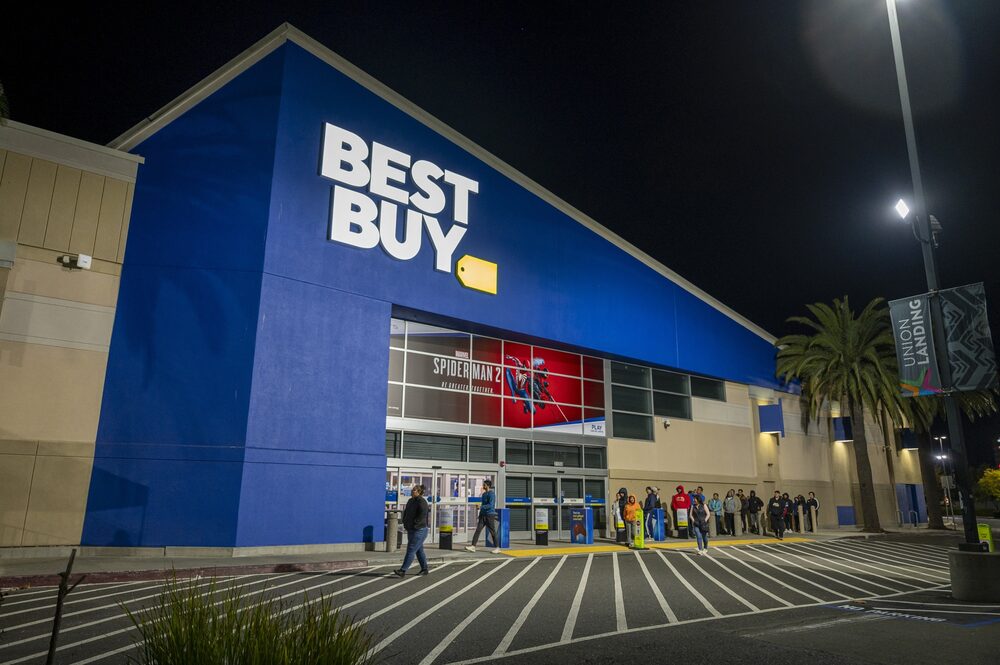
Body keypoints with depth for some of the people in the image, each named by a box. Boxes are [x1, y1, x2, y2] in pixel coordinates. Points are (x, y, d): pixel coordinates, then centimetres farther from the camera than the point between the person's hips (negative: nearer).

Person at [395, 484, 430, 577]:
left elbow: (422, 515, -23)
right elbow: (405, 512, 23)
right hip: (411, 530, 9)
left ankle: (403, 570, -12)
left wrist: (414, 525, -19)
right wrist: (405, 523, 10)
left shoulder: (422, 502, -15)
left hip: (419, 530, -9)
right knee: (419, 551, 15)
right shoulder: (410, 501, 12)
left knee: (410, 550, -10)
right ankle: (424, 569, 24)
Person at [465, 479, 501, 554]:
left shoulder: (492, 494, -13)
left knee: (492, 532, 0)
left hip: (490, 515, -8)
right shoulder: (484, 494, 13)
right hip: (483, 515, 8)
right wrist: (480, 513, 23)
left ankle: (497, 548, 11)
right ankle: (473, 546, -5)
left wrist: (481, 507, -26)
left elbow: (491, 505, -23)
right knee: (478, 529, -2)